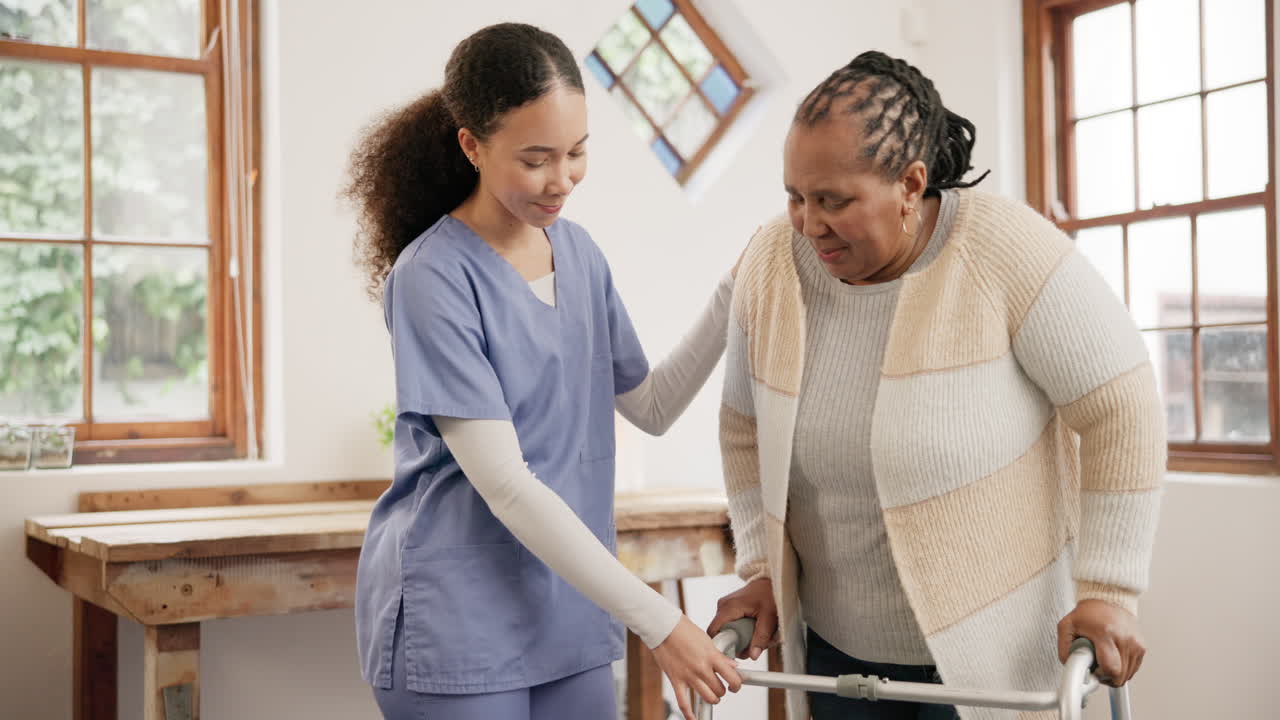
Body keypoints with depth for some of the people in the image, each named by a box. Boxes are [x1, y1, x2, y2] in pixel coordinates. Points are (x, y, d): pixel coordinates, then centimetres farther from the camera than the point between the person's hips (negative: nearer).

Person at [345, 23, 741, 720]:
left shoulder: (578, 251, 5)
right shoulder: (433, 277, -17)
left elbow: (650, 407, 10)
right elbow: (503, 484, -20)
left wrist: (733, 300, -4)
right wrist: (657, 621, -21)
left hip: (572, 617, 6)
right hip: (455, 629, -6)